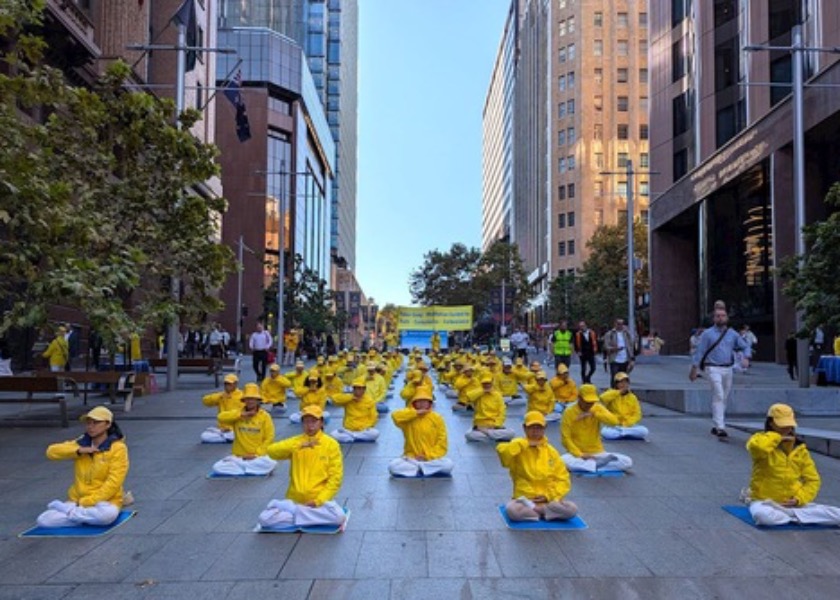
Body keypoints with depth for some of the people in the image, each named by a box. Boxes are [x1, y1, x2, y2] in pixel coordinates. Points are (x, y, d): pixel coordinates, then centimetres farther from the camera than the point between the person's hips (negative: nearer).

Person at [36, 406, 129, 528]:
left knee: (108, 514, -39)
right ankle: (89, 516, -9)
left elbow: (113, 484, -14)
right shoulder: (81, 442, 8)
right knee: (43, 520, -17)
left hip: (104, 501, -4)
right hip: (77, 501, 4)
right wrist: (79, 450, -13)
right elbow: (51, 452, 0)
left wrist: (87, 503, -19)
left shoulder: (118, 448, -9)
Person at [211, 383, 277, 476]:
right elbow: (221, 417, -13)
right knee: (217, 468, -21)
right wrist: (241, 414, -17)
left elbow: (269, 438, -3)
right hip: (238, 457, 2)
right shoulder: (237, 413, 5)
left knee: (270, 464, -33)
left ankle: (241, 467, -10)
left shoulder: (265, 416, -1)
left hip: (258, 457, -2)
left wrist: (257, 454, -13)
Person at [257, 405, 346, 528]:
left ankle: (294, 515, -13)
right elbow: (272, 451, -11)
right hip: (294, 500, 2)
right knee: (265, 518, -21)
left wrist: (319, 500, -14)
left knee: (339, 517, -32)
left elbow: (335, 478, -3)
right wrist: (298, 446, -20)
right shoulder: (295, 441, 6)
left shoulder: (331, 444, 0)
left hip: (320, 500, -1)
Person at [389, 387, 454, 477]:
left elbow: (442, 443, -1)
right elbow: (395, 416, -24)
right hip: (411, 458, 0)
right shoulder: (409, 418, -1)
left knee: (449, 464, -28)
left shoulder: (437, 418, 1)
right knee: (392, 466, -27)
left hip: (432, 459, 0)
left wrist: (428, 456, -13)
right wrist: (416, 412, -19)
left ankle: (417, 469, -14)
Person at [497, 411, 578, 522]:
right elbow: (502, 451, -24)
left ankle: (530, 510, -10)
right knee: (511, 510, -35)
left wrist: (549, 495, -7)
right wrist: (525, 444, -16)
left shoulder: (551, 451, 9)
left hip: (549, 500, 3)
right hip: (524, 499, -2)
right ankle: (546, 512, -12)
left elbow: (563, 480, 7)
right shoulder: (519, 449, 0)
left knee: (572, 509, -24)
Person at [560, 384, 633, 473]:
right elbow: (566, 438, -10)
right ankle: (598, 464, -22)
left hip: (597, 453, 3)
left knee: (628, 462, -17)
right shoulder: (569, 412, -7)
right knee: (564, 461, -37)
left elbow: (614, 421, -15)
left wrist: (593, 414, -22)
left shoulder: (598, 408, 2)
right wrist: (580, 455, -20)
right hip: (577, 454, -2)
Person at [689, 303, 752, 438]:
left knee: (724, 398, 10)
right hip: (713, 369, -5)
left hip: (727, 369, 5)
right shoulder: (707, 334, -1)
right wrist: (694, 368, -3)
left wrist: (746, 358, -4)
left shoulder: (732, 334, 10)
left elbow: (745, 347, 17)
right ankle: (720, 428, -20)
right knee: (718, 396, -17)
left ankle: (716, 426, 24)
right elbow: (699, 351, 0)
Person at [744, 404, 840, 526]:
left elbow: (812, 480, 11)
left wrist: (799, 499, -7)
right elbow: (755, 447, -32)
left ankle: (792, 516, -8)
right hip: (766, 502, -3)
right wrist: (777, 437, -14)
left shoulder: (799, 449, 9)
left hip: (794, 504, 3)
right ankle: (798, 516, -12)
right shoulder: (762, 441, -5)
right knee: (762, 515, -39)